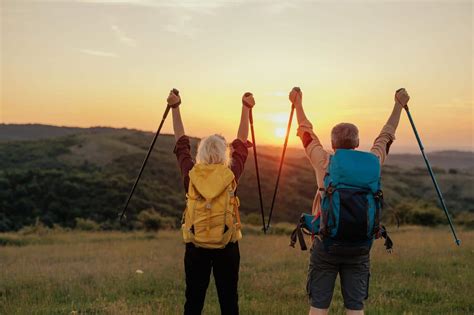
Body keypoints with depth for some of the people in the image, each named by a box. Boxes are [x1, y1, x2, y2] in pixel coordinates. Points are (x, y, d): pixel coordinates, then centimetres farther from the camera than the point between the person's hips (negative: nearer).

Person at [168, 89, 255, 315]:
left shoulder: (191, 175, -3)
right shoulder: (230, 175, -5)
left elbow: (181, 144, 10)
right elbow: (241, 144, 8)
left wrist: (175, 108, 20)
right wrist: (245, 109, 19)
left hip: (196, 247, 1)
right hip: (227, 247, -1)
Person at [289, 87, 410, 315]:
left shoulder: (324, 162, -3)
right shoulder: (371, 163, 1)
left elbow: (307, 133, 12)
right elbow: (386, 136, 18)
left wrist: (298, 103, 28)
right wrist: (399, 105, 33)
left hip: (326, 243, -1)